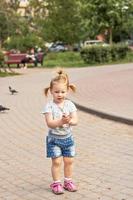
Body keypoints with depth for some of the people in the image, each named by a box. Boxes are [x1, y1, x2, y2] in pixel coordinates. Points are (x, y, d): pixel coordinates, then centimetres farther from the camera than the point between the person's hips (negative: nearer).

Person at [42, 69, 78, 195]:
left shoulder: (70, 104, -5)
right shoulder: (49, 106, -13)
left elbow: (75, 120, -13)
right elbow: (49, 123, -22)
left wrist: (69, 121, -35)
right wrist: (61, 121, -37)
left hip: (68, 138, 3)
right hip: (54, 138, -3)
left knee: (69, 161, 10)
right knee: (56, 161, -1)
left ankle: (68, 181, 26)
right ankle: (56, 183, 13)